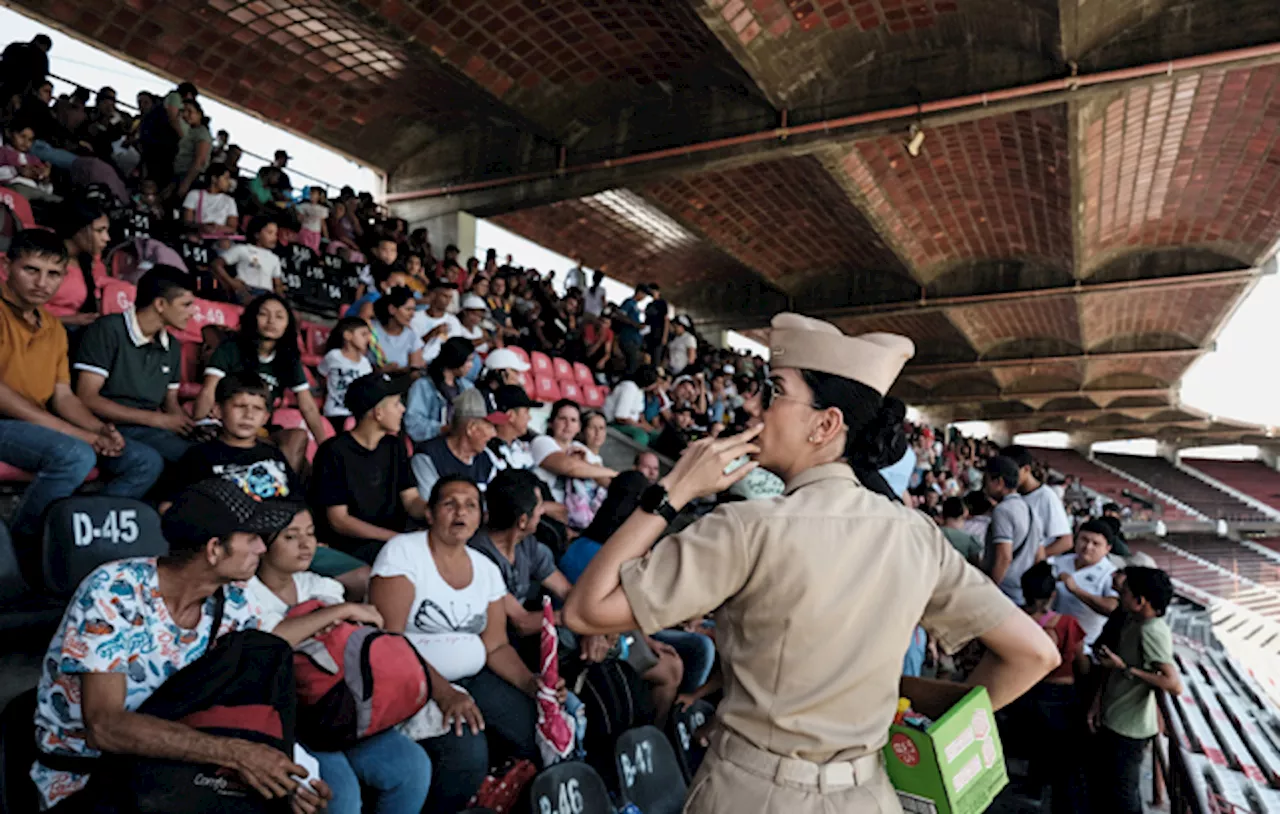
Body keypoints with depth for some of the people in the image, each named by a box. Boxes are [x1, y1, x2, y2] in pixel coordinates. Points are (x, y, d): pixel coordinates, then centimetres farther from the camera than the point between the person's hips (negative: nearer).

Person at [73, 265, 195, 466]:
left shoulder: (172, 346, 13)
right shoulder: (109, 330, -7)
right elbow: (87, 398, -12)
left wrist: (192, 426, -4)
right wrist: (156, 419, -14)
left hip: (148, 430, 6)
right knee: (150, 460, -34)